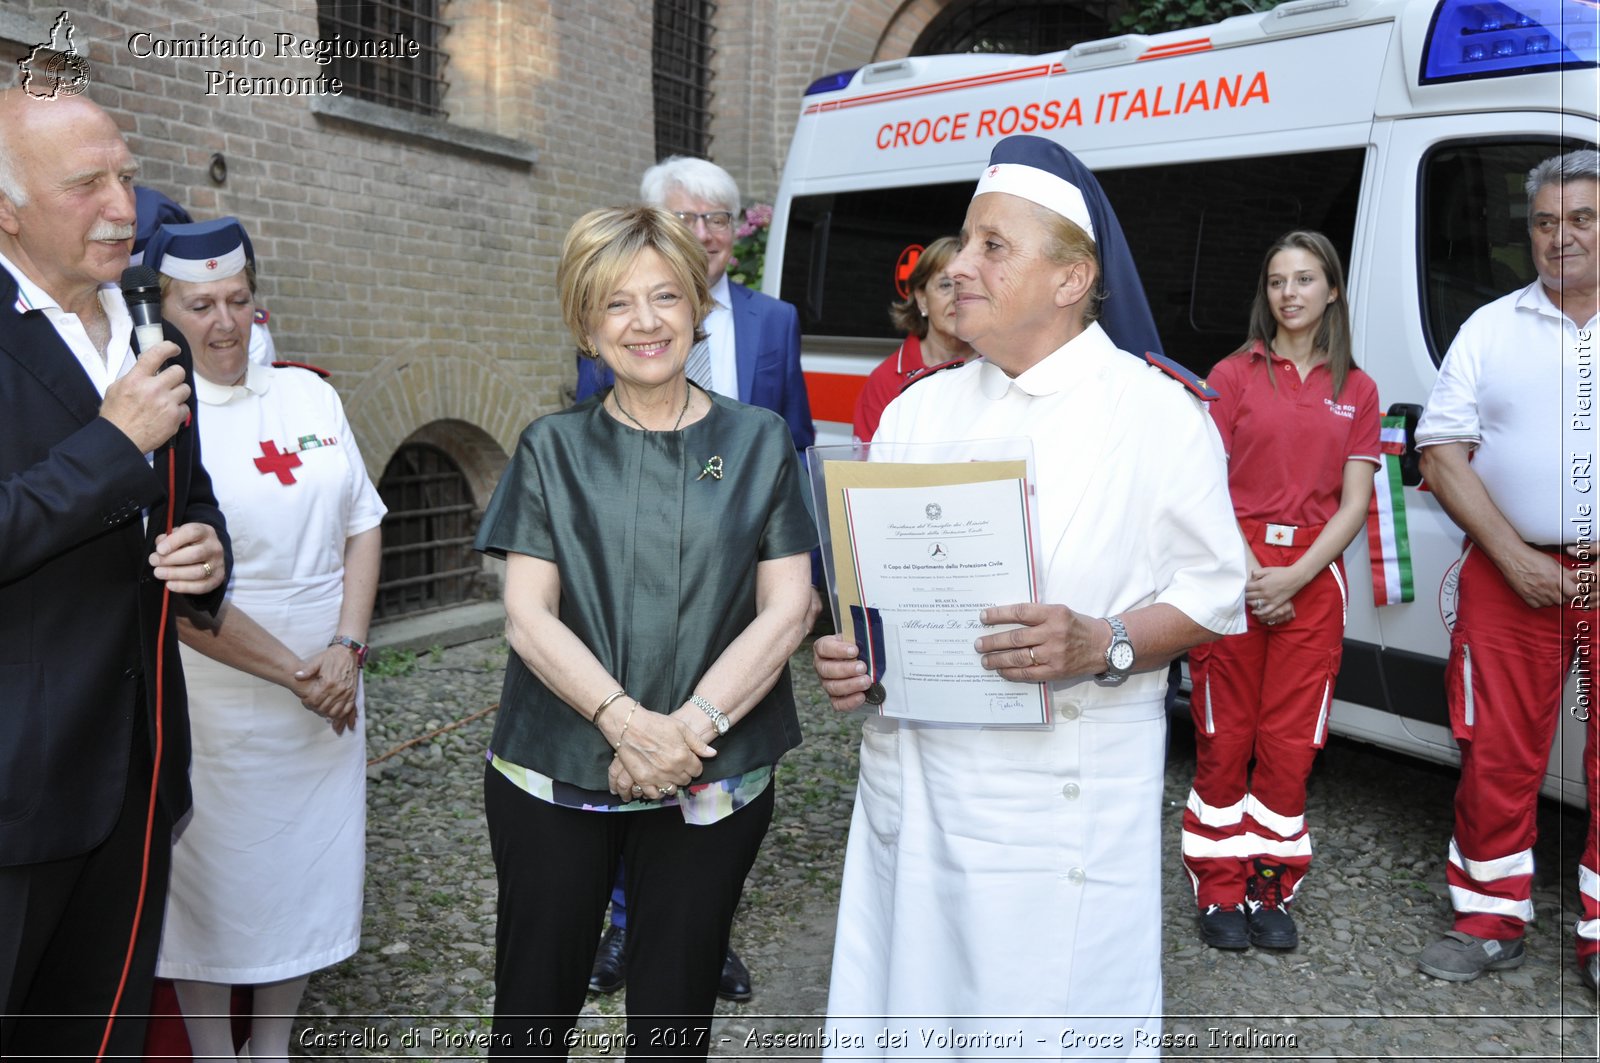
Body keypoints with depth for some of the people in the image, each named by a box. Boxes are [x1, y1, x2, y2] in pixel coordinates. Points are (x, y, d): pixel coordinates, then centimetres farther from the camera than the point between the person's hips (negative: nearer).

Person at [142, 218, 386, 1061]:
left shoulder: (308, 395, 4)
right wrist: (291, 672, -14)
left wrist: (346, 648, -7)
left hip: (326, 695, 5)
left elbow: (362, 526, 5)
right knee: (214, 881, 10)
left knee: (308, 865, 15)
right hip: (216, 700, -5)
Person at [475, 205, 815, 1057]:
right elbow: (528, 615, -5)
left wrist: (691, 726, -16)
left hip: (712, 786, 0)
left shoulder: (757, 442, 3)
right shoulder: (553, 449, 3)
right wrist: (626, 721, -19)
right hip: (551, 777, 0)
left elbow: (785, 610, -4)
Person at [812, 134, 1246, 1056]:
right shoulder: (921, 409, 10)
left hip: (1066, 804, -4)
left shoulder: (1155, 413, -5)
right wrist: (845, 653, -6)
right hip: (913, 791, 5)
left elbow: (1215, 595, -5)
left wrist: (1101, 646, -22)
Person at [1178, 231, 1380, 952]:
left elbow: (1354, 504, 5)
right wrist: (1250, 573, -11)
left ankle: (1271, 892, 19)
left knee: (1291, 744, 5)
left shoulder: (1356, 390, 10)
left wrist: (1295, 575, -9)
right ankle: (1220, 893, 14)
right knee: (1226, 738, 2)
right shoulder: (1234, 374, 4)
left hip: (1312, 576, 2)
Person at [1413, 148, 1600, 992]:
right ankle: (1493, 923, 20)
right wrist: (1513, 557, -7)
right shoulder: (1490, 328, 8)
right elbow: (1441, 451, 3)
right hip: (1511, 575, 1)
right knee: (1497, 755, 5)